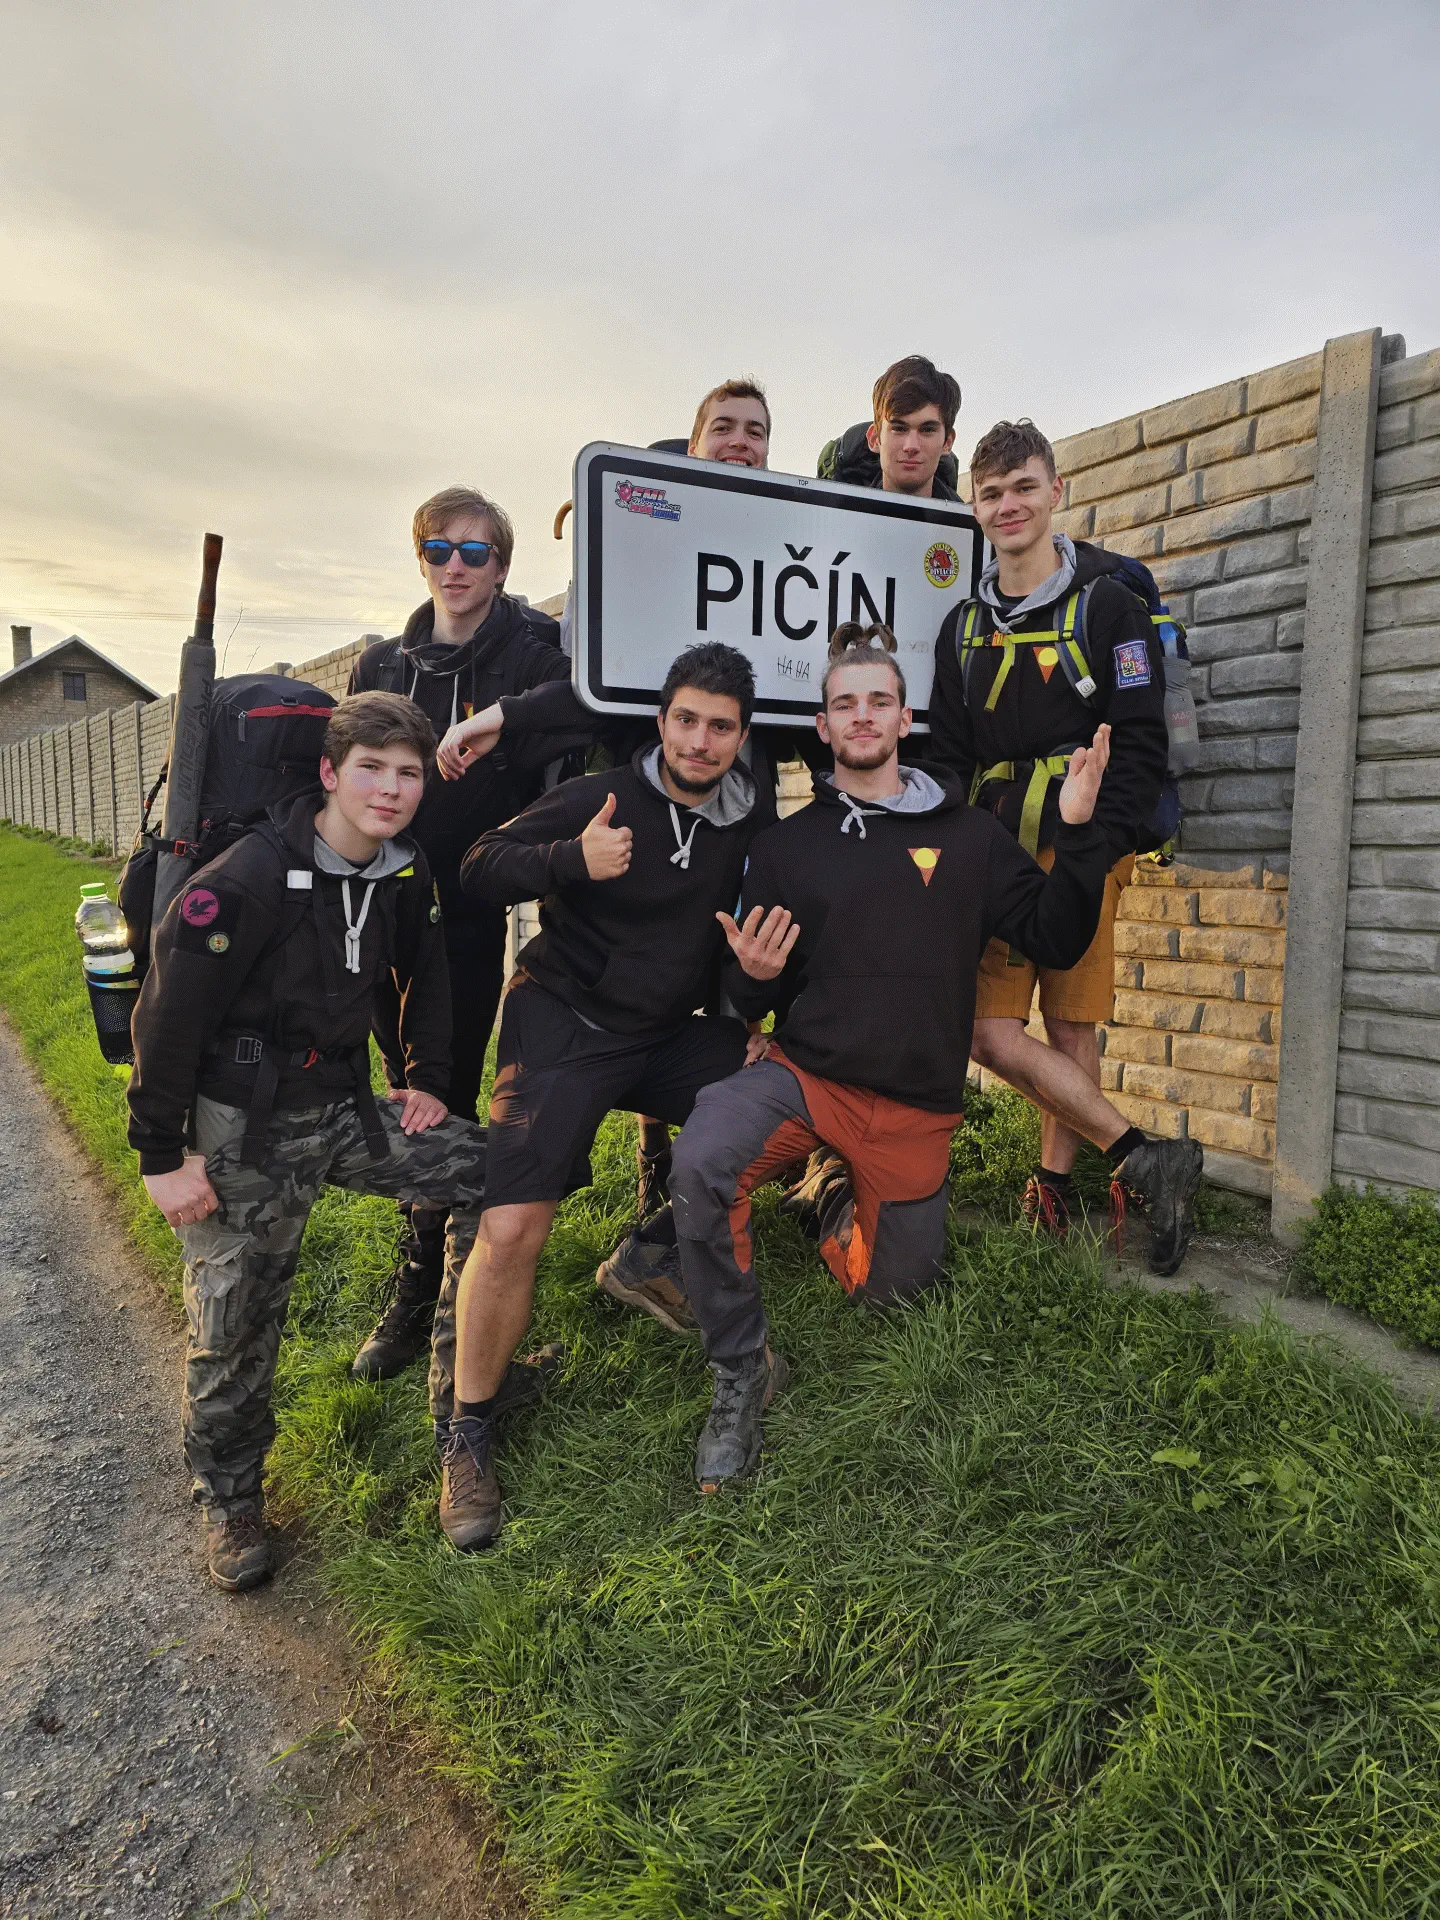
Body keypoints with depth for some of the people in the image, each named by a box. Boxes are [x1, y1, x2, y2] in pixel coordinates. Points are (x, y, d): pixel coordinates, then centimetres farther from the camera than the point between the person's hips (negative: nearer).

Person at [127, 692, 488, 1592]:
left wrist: (428, 1080, 8)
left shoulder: (407, 871, -3)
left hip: (347, 1107, 6)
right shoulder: (247, 881, -22)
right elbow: (168, 1014, -17)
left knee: (490, 1170, -2)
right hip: (245, 1130, -5)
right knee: (237, 1325, 2)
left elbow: (425, 974, 13)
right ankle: (229, 1499, 29)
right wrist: (162, 1155, -14)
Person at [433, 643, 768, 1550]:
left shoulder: (750, 821, 3)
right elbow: (479, 868, -15)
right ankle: (468, 1431, 6)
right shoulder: (601, 796, -11)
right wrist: (573, 862, -32)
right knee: (512, 1228, -18)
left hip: (668, 1033, 5)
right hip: (565, 1023, -4)